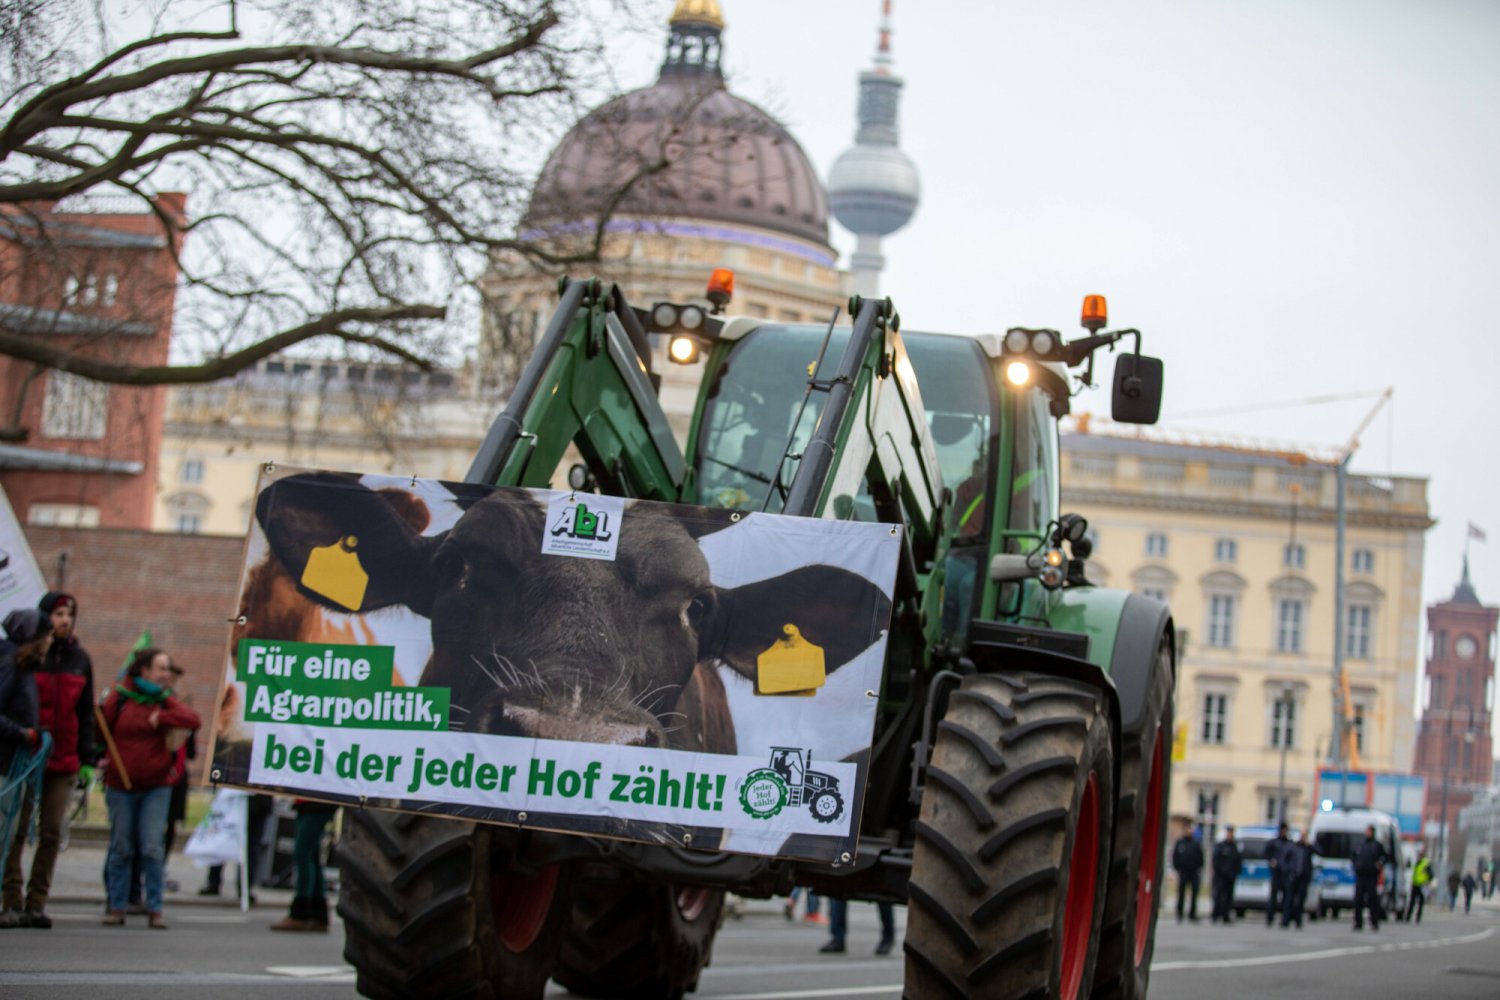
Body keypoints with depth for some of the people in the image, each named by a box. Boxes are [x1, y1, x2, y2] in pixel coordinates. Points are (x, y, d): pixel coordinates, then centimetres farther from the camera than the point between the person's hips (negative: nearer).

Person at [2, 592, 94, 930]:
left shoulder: (80, 660, 10)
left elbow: (86, 713, 14)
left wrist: (87, 760, 9)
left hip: (63, 762, 4)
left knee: (52, 833, 1)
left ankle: (37, 902, 6)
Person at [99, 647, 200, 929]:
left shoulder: (166, 702, 3)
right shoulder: (120, 697, 0)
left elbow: (192, 720, -13)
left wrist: (159, 719, -15)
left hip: (156, 787, 0)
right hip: (120, 786, 0)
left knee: (153, 848, -5)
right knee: (121, 849, 5)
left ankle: (155, 908, 2)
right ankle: (117, 907, 14)